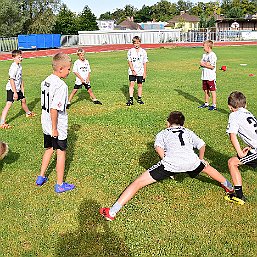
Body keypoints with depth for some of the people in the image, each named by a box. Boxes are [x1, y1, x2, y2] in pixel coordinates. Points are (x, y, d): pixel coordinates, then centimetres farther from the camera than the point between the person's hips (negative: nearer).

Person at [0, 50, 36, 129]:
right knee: (9, 104, -14)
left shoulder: (19, 66, 7)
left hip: (17, 88, 9)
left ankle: (28, 113, 51)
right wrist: (15, 92, -24)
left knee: (23, 100, 24)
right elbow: (11, 80, -24)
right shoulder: (13, 67, -22)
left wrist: (22, 89, 16)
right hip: (11, 89, -9)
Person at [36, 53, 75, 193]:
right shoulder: (61, 85, -23)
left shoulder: (46, 81, 4)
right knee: (61, 153, 6)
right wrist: (55, 128, -19)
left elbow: (45, 104, 10)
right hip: (58, 127, -8)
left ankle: (41, 177, 34)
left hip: (46, 124, 8)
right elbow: (54, 109, -27)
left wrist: (50, 126, 17)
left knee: (49, 149, 23)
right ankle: (60, 185, 16)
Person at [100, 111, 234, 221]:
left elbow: (158, 146, 6)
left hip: (170, 163, -3)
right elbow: (202, 145, 26)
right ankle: (228, 186, 57)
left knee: (138, 182, 1)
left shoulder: (162, 133, 27)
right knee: (206, 167, 39)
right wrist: (200, 159, 43)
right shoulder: (188, 132, 35)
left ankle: (112, 212, -7)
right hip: (191, 161, 3)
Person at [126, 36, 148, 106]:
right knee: (131, 84, -9)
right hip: (132, 72, -1)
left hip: (140, 72, 1)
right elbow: (129, 62, -1)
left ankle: (139, 99, 20)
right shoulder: (130, 51, 1)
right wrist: (133, 70, -11)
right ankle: (131, 99, -8)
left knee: (140, 85, 8)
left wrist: (145, 73, 3)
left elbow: (144, 63, 6)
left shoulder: (143, 52, 3)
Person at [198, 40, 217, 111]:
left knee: (213, 91, -2)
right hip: (204, 76, 8)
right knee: (206, 90, 15)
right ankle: (206, 103, 26)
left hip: (211, 77, -8)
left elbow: (212, 66, -18)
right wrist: (205, 63, -11)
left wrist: (204, 64, -10)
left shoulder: (213, 55, -13)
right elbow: (201, 63, 9)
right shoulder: (204, 55, 14)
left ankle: (214, 105, 3)